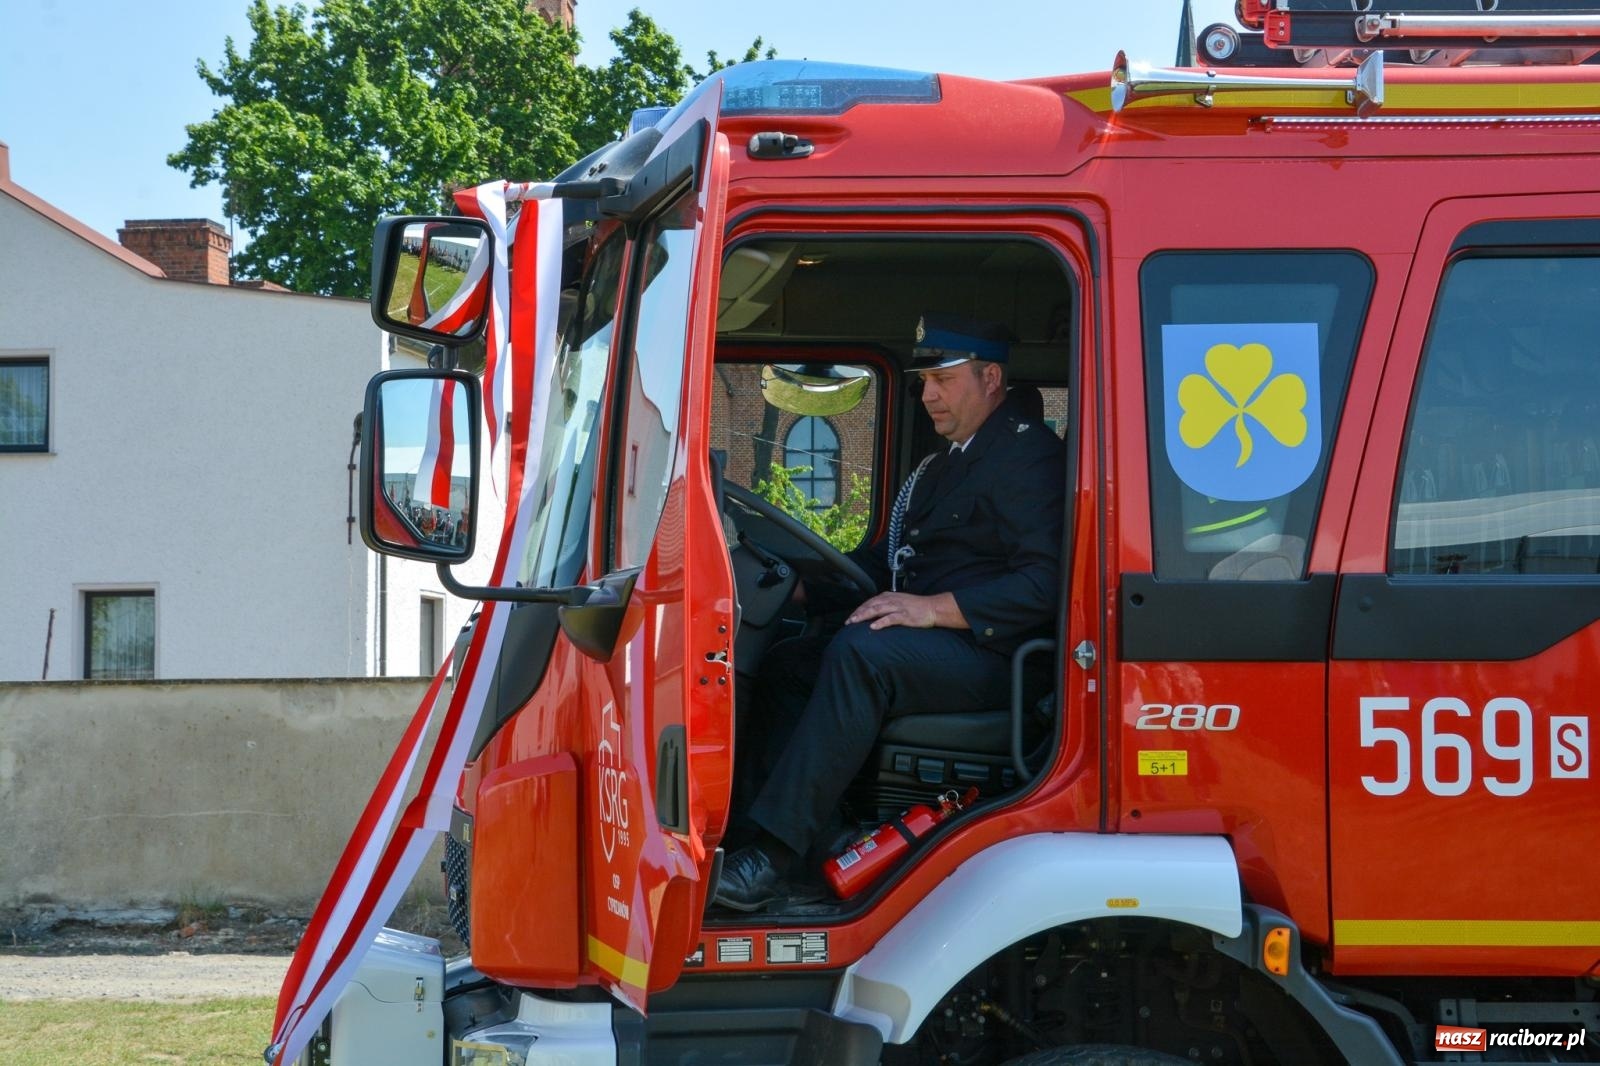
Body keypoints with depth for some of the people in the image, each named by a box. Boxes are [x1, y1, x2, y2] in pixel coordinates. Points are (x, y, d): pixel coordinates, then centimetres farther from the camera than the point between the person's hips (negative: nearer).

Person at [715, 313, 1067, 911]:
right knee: (786, 662, -6)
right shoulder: (945, 463, 26)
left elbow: (1045, 582, -18)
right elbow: (888, 561, 27)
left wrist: (936, 609, -25)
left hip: (988, 655, -10)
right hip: (921, 647, 10)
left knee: (860, 652, -34)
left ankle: (772, 857, -39)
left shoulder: (1028, 455, -6)